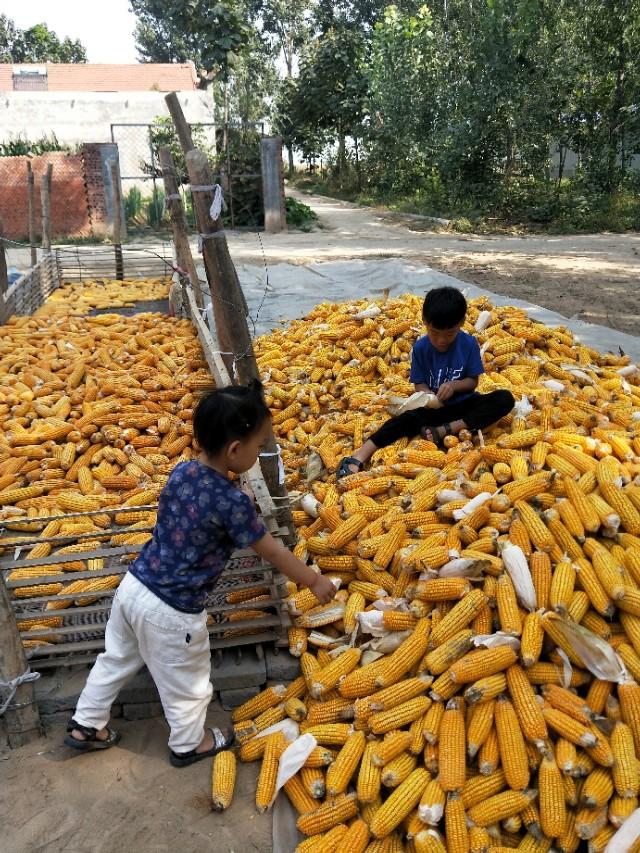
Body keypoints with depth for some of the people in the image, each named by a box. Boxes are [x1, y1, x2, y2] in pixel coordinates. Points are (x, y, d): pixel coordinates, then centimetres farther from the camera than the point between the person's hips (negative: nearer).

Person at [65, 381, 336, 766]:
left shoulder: (183, 470, -5)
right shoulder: (232, 501, -25)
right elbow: (274, 552, -13)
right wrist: (316, 581, 2)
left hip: (134, 586, 7)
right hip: (170, 612, -7)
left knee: (117, 659, 29)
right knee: (186, 682, 19)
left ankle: (86, 726, 48)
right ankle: (188, 744, 44)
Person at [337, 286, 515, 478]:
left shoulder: (469, 344, -9)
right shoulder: (420, 347, -9)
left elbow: (473, 381, -4)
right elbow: (419, 384, -4)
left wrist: (454, 385, -25)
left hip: (462, 404, 1)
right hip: (433, 407, -1)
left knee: (505, 399, -25)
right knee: (408, 418, -33)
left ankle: (446, 430, -31)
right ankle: (358, 457, -46)